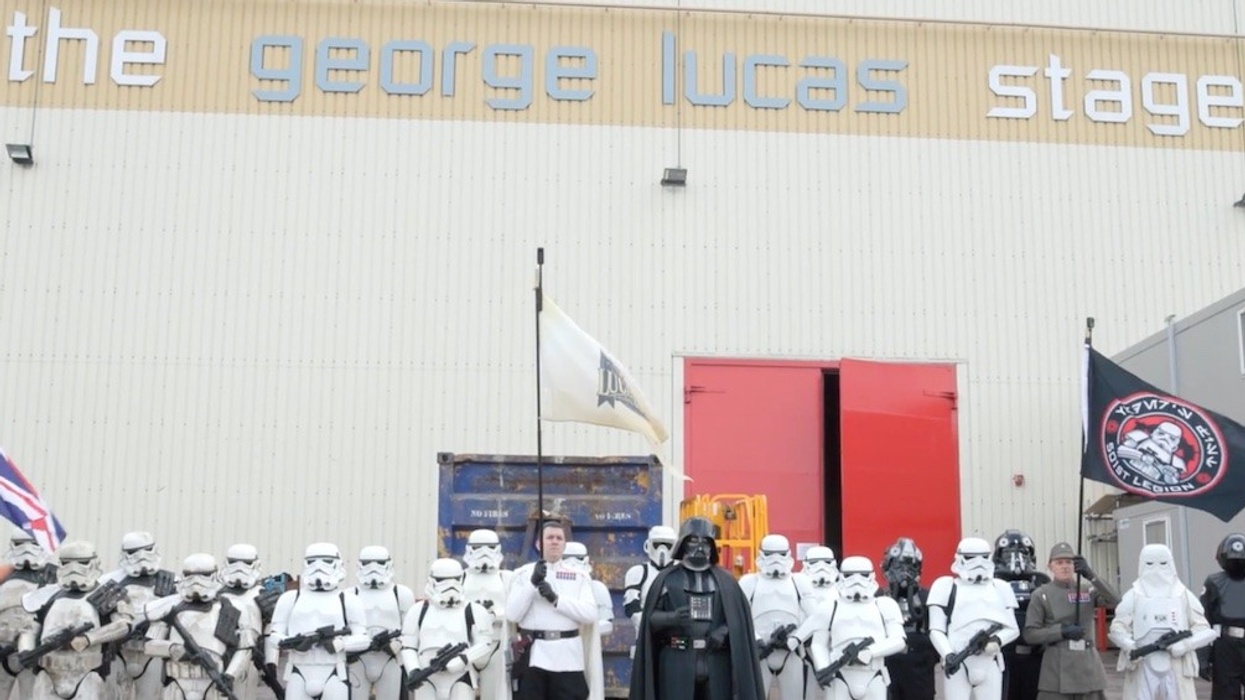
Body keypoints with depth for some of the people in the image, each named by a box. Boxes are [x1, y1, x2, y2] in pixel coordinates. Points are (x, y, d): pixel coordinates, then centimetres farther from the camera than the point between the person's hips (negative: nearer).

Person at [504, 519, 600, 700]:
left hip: (567, 657, 0)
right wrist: (532, 583, -14)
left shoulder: (579, 576, 7)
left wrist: (556, 599, -14)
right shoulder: (523, 573, 5)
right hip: (532, 655, 0)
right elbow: (512, 614, -4)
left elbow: (590, 614, -5)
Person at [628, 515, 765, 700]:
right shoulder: (667, 578, 6)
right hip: (677, 662, -2)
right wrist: (671, 617, -18)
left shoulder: (725, 580, 10)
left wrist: (724, 631, -12)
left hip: (716, 663, 2)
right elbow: (650, 618, 2)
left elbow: (740, 618, 8)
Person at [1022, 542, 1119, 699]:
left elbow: (1114, 600, -11)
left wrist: (1090, 576, -21)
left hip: (1088, 665, 3)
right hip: (1056, 668, -3)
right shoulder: (1040, 595, 0)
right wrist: (1062, 631, -14)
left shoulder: (1088, 591, 9)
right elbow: (1030, 634, -3)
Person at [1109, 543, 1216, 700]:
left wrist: (1184, 644, -13)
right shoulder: (1133, 596, 5)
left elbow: (1203, 629, 5)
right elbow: (1118, 627, 0)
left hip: (1176, 668, 1)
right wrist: (1129, 646, -19)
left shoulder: (1183, 595, 8)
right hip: (1142, 668, -1)